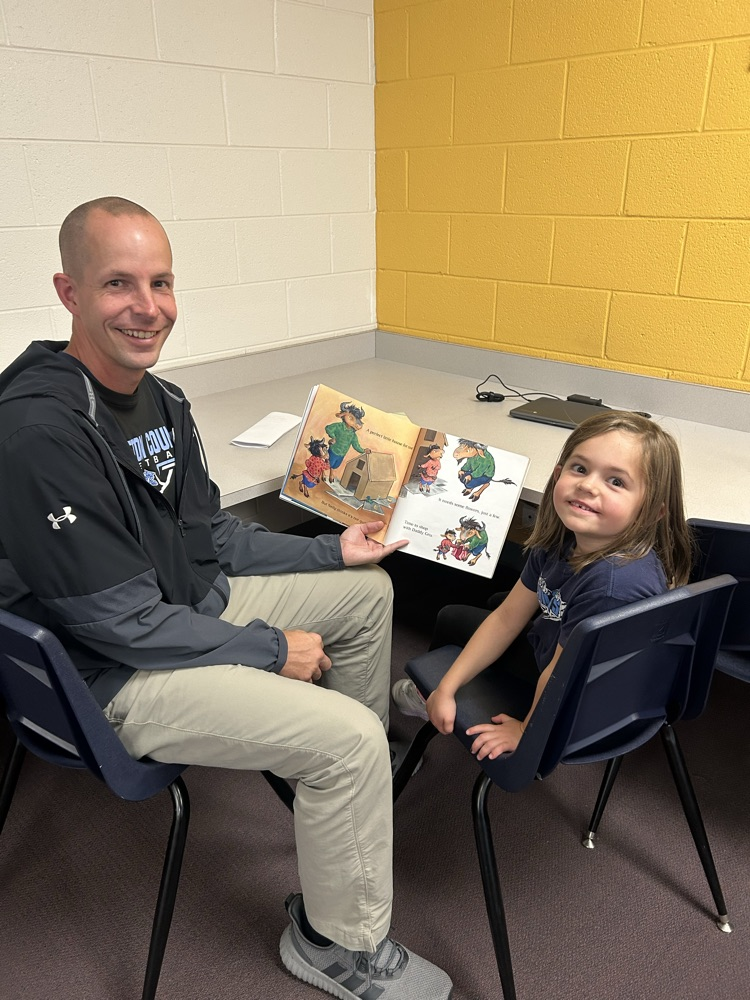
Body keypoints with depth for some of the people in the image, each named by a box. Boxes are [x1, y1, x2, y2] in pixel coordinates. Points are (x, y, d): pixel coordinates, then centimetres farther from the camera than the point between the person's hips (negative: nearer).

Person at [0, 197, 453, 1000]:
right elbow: (120, 623, -25)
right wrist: (270, 649, -17)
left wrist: (330, 552, 7)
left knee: (367, 590, 16)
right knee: (348, 737, -20)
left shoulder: (160, 399, 3)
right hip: (115, 675, -9)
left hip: (191, 603, 10)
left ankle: (362, 795, 37)